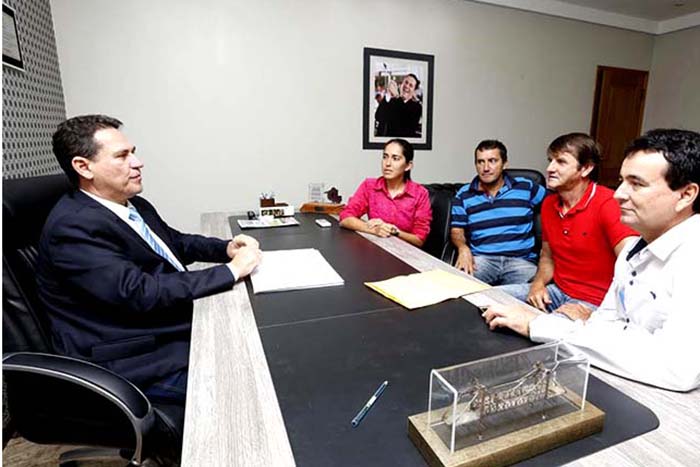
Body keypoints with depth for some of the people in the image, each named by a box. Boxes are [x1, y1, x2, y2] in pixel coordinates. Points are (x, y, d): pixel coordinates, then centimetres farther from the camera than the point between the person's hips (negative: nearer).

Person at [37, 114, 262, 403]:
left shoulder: (133, 204, 6)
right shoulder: (73, 228, -19)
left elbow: (176, 242, 19)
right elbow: (141, 293, -27)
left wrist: (227, 248, 0)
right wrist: (231, 270, -23)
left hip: (178, 324, 8)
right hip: (137, 363, -8)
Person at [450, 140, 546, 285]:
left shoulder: (525, 187, 8)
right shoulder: (463, 195, 8)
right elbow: (456, 231, 8)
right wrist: (463, 248, -15)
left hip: (521, 260, 1)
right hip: (481, 259, 0)